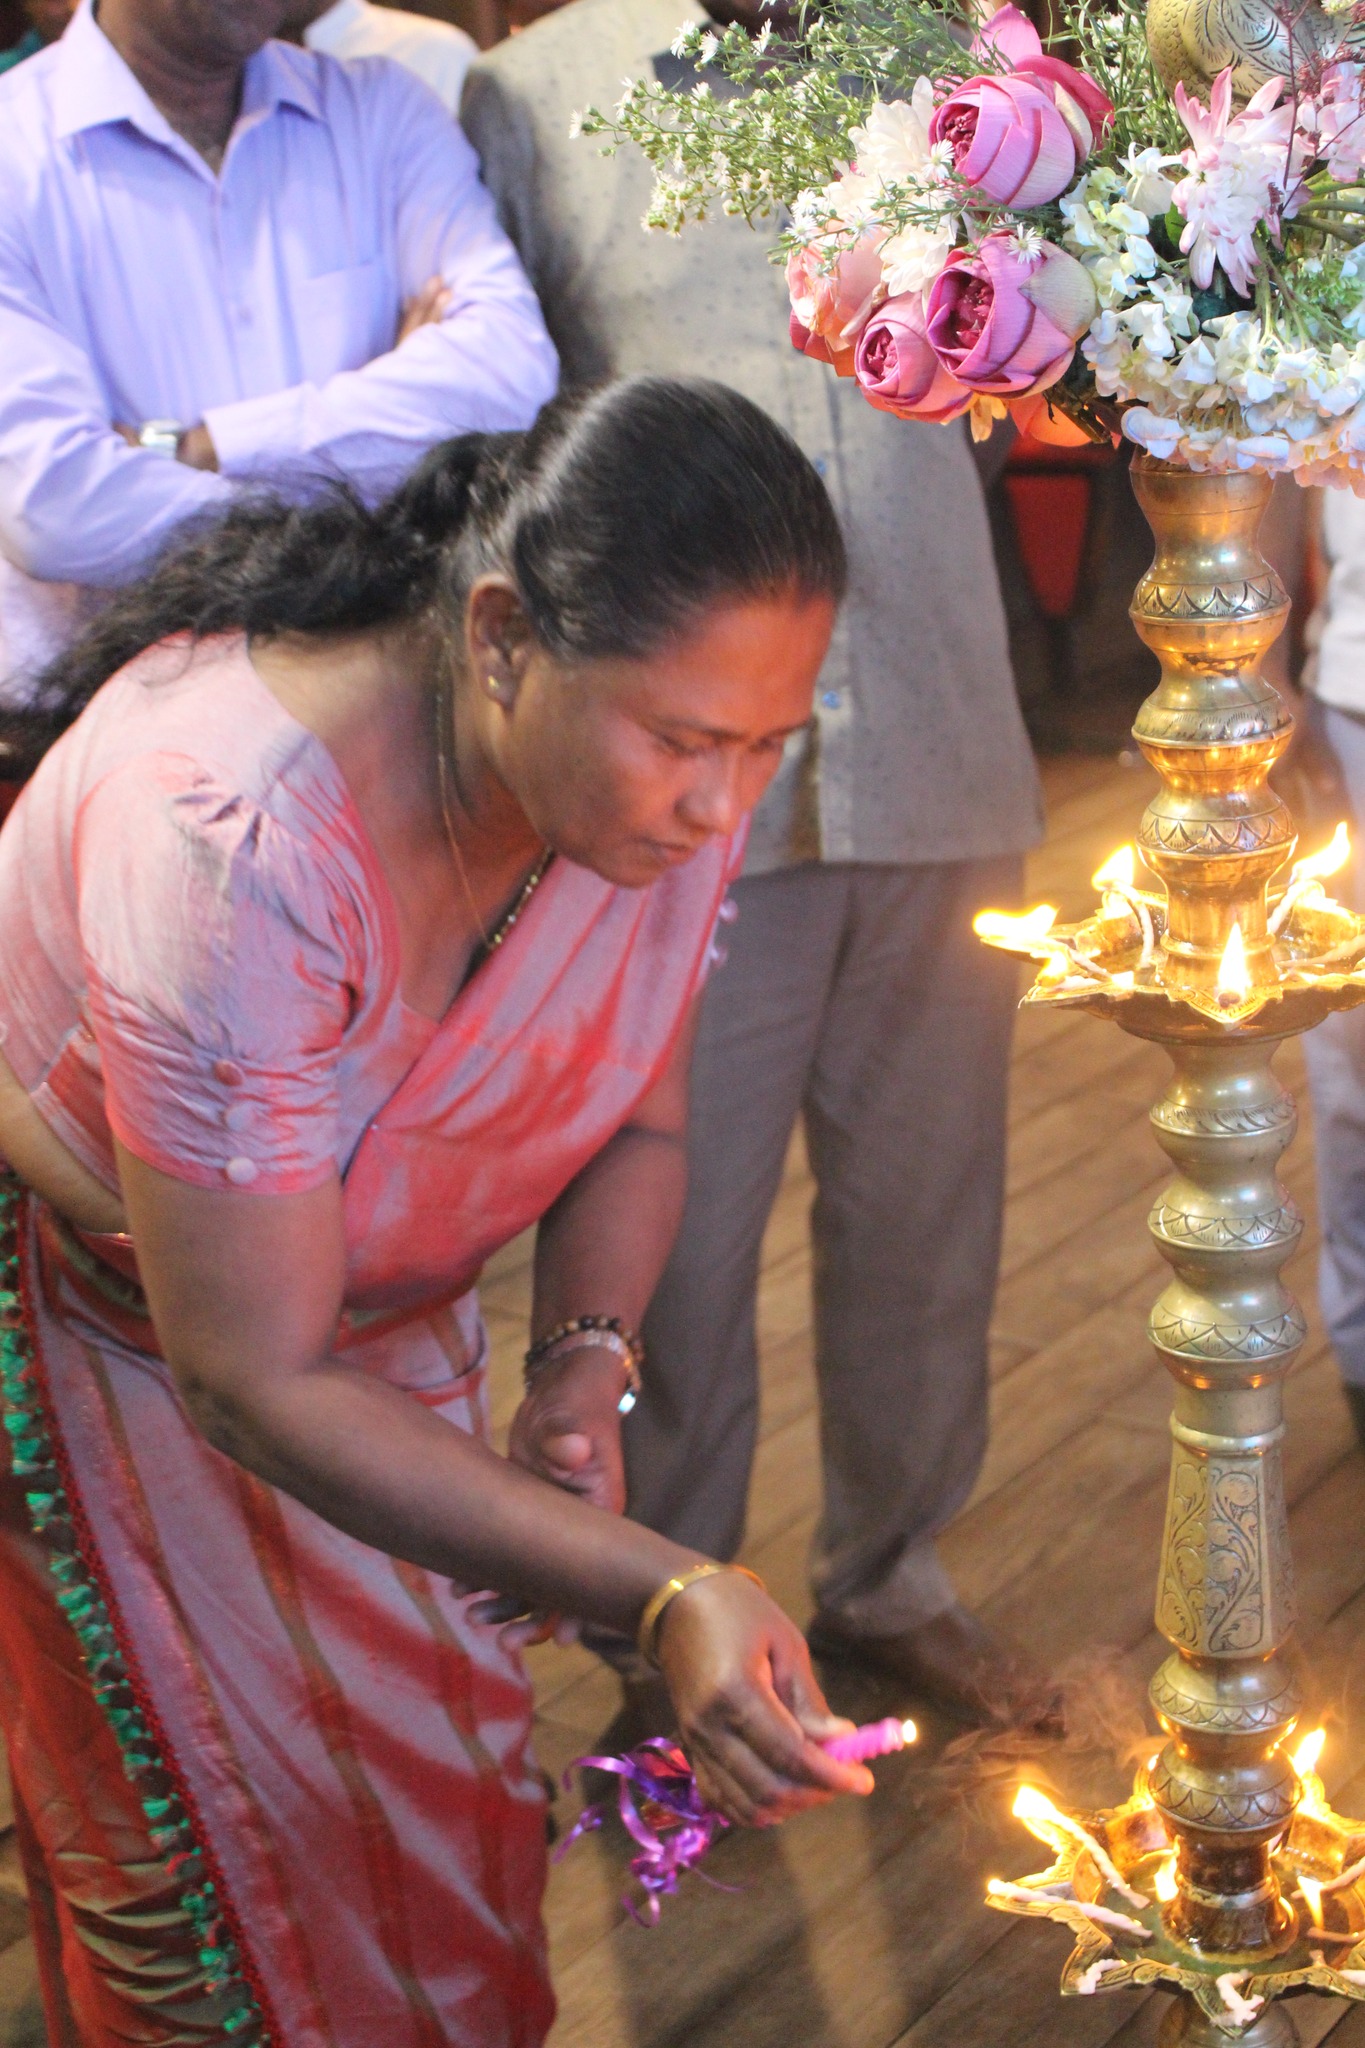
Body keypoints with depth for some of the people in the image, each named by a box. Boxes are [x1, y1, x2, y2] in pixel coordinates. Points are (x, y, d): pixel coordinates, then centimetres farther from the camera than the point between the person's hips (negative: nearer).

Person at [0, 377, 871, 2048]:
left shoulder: (662, 769, -21)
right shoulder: (235, 842, -42)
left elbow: (635, 1118, -3)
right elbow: (254, 1382, -37)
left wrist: (585, 1357, -23)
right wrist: (658, 1595, -42)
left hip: (359, 1293, 6)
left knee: (443, 1761, 16)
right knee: (207, 1832, 8)